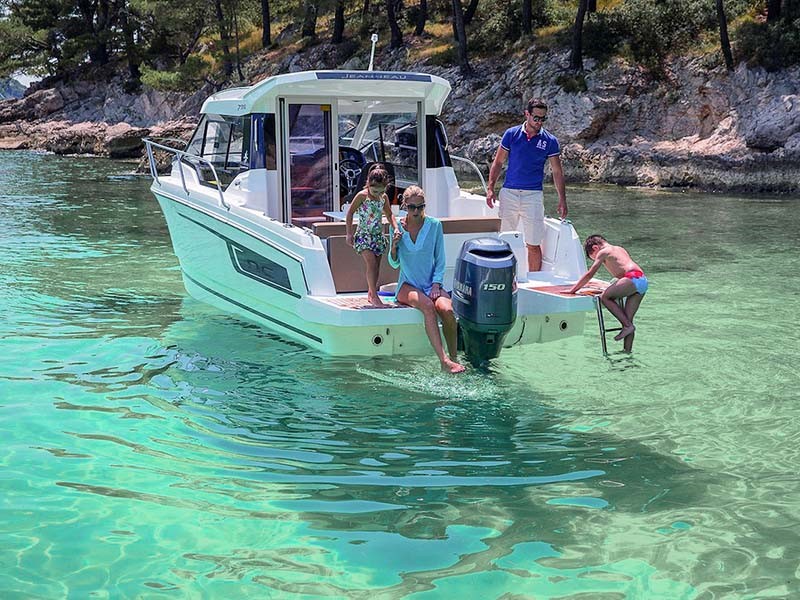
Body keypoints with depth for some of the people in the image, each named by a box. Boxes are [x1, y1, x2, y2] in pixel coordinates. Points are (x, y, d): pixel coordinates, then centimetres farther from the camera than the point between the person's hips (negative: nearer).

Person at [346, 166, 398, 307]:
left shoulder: (384, 197, 3)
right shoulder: (362, 196, -11)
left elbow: (389, 214, 15)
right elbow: (350, 213, -4)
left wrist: (396, 228, -1)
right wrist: (349, 233, -5)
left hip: (378, 235, 5)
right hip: (364, 234, -5)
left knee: (376, 266, 8)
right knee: (371, 263, -18)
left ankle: (370, 293, 22)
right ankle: (374, 296, -19)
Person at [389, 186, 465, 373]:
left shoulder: (434, 225, 2)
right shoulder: (397, 227, 2)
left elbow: (440, 260, 6)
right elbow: (394, 263, 8)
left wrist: (436, 284, -7)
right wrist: (394, 246, -11)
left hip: (431, 285, 1)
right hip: (407, 286, -1)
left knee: (447, 310, -30)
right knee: (428, 306, -33)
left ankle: (453, 358, -20)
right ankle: (444, 360, -40)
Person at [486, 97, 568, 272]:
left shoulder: (550, 141, 2)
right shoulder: (511, 134, 3)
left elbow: (557, 171, 6)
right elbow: (498, 162, 8)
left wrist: (562, 200, 0)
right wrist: (490, 188, 0)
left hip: (533, 195, -1)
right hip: (508, 193, 1)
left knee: (533, 245, -2)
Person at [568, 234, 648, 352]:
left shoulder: (603, 252, 9)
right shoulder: (620, 249, 31)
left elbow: (589, 275, 8)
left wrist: (573, 290, 15)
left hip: (633, 278, -8)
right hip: (643, 280, 8)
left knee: (605, 297, -2)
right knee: (628, 318, 10)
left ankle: (627, 325, -7)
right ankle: (627, 350, 8)